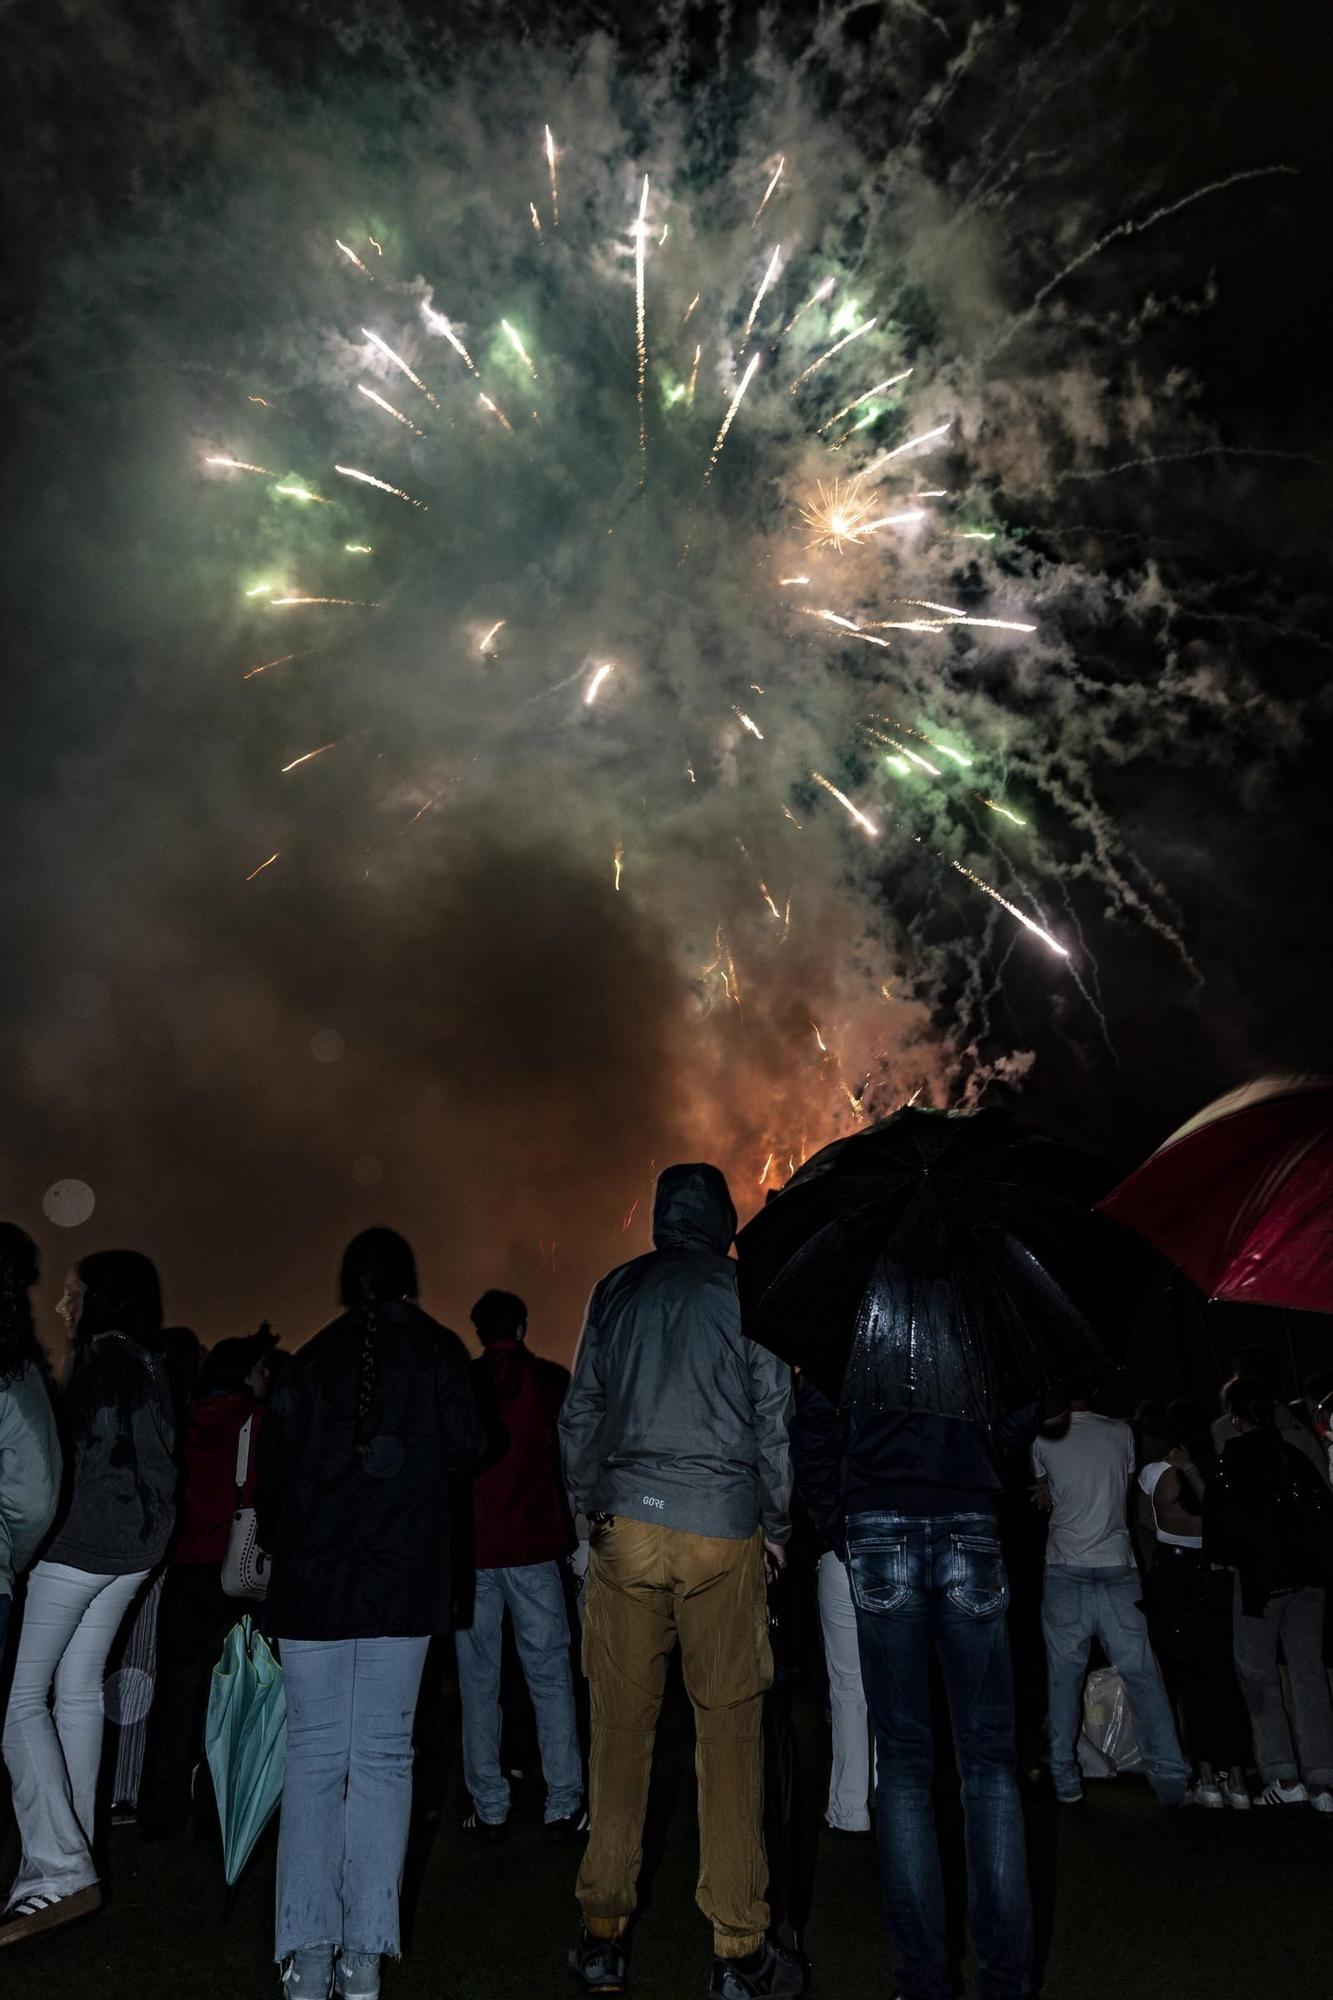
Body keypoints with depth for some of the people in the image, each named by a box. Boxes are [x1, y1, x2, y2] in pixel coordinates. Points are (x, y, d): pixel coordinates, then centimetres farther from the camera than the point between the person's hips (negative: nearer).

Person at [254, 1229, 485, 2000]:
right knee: (383, 1755, 5)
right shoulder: (437, 1350, 1)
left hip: (310, 1579, 1)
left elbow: (272, 1467, 6)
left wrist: (280, 1546, 19)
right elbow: (466, 1448, -5)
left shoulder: (309, 1360, 6)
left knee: (313, 1755, 6)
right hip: (402, 1580, -1)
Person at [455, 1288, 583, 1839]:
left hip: (470, 1547, 1)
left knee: (478, 1681, 7)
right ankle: (563, 1806, 6)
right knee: (550, 1677, 5)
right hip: (533, 1546, -1)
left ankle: (489, 1809, 10)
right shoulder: (551, 1380, -1)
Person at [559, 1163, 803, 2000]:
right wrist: (776, 1527, 12)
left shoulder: (615, 1291, 8)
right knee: (730, 1730, 4)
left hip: (625, 1529, 2)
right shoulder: (748, 1293, 1)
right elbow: (776, 1421, 2)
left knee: (622, 1728, 8)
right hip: (723, 1532, -2)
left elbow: (580, 1414, 11)